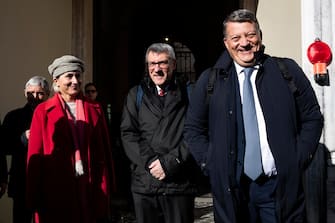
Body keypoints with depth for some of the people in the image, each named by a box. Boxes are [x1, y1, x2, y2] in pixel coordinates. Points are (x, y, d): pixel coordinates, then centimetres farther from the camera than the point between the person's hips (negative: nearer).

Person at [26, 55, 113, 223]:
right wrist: (34, 199, -4)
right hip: (56, 190, -2)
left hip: (91, 188, 2)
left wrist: (105, 189, 1)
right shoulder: (43, 111, 1)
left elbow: (104, 150, 7)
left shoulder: (94, 109, 8)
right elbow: (35, 157, -1)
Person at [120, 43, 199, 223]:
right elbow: (128, 134, 3)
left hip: (179, 183, -2)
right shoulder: (136, 95, 11)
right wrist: (149, 162, -10)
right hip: (144, 183, 2)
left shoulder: (189, 93, 4)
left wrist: (169, 162, -12)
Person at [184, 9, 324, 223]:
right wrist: (212, 164, -1)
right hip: (231, 187, 1)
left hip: (282, 185, 0)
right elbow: (194, 130, 9)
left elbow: (312, 118, 8)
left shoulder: (288, 71, 2)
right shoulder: (210, 81, 3)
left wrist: (299, 159, -1)